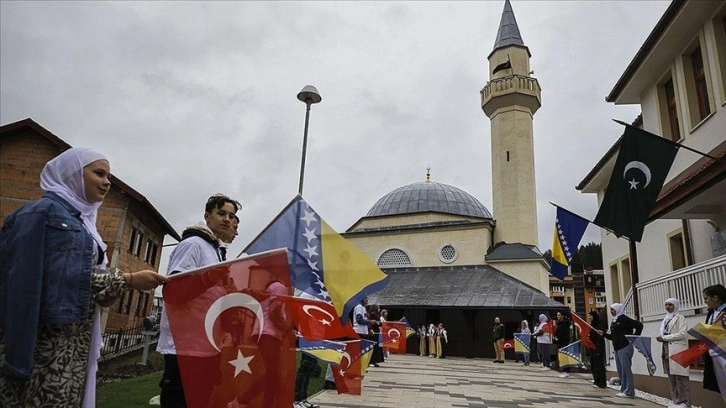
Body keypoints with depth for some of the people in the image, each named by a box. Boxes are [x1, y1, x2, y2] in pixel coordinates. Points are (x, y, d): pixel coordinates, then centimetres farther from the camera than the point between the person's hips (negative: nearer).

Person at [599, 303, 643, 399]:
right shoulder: (613, 321, 17)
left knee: (626, 369, -7)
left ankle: (629, 392, -2)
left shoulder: (623, 319, -9)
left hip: (625, 347, -9)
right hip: (617, 348, 9)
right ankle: (623, 390, 19)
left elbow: (639, 325, -15)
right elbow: (612, 337, 20)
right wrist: (604, 334, 6)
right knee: (620, 370, 12)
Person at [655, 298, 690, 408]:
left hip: (678, 351, -7)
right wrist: (660, 338, 3)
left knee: (680, 377, -7)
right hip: (667, 351, 7)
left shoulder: (680, 318, -1)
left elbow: (682, 334, -13)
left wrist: (664, 338, -11)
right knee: (672, 378, 8)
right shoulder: (665, 320, 19)